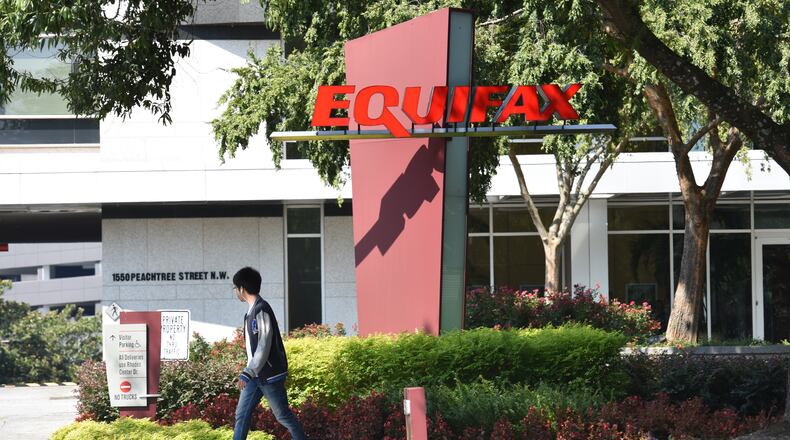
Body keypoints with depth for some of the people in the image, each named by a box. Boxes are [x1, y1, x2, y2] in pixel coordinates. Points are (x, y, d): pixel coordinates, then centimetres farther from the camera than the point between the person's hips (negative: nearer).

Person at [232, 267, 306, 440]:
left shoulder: (262, 310, -19)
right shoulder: (252, 310, 10)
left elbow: (264, 347, -25)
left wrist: (247, 373, -29)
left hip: (269, 375, -9)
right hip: (256, 375, 9)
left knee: (282, 415, 2)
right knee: (242, 414, 5)